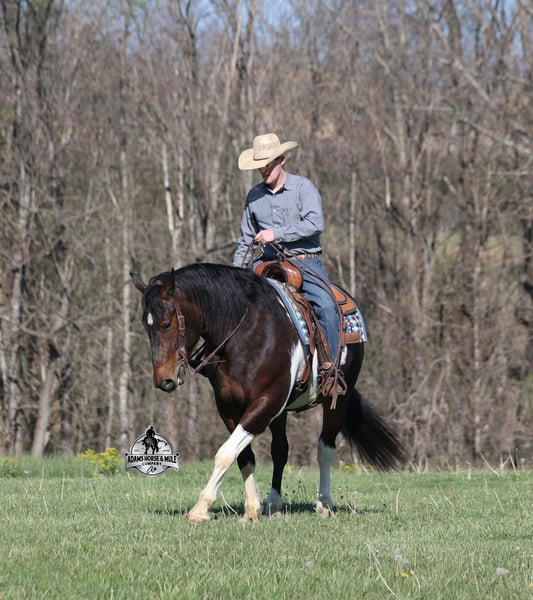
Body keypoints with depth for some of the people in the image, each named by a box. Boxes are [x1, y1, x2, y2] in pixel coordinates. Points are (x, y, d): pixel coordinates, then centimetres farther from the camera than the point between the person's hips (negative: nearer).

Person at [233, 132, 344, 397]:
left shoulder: (303, 187, -2)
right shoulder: (254, 196, 12)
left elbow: (315, 223, -17)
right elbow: (246, 240, 21)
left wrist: (277, 234, -20)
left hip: (306, 263, -4)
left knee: (325, 306, -29)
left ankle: (331, 369, -26)